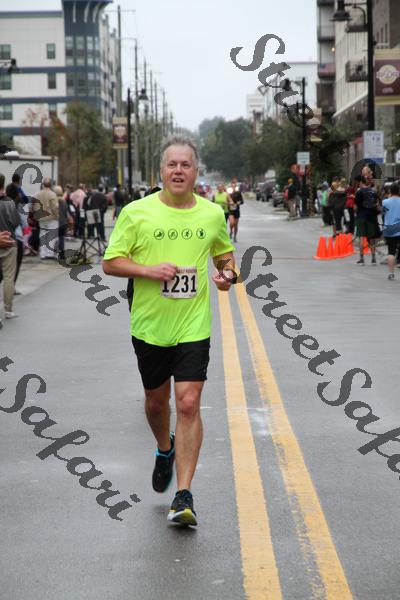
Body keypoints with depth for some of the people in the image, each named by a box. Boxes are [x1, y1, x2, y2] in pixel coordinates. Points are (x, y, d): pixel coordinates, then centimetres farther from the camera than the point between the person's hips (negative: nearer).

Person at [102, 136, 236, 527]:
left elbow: (224, 251, 21)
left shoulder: (212, 213, 2)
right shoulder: (137, 213, -6)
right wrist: (149, 270, -19)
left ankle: (184, 495, -6)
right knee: (156, 400, 16)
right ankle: (165, 450, 50)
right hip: (149, 326, 0)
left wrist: (226, 272, -1)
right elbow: (110, 263, -4)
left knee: (188, 405, -10)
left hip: (193, 326, 0)